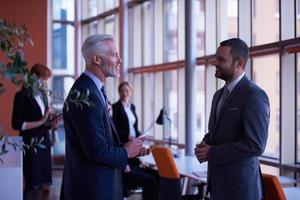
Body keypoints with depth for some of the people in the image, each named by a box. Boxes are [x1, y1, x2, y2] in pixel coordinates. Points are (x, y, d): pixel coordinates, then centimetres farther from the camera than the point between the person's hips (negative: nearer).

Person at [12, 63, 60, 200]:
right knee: (32, 185, -3)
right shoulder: (22, 95, -8)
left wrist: (52, 125, -1)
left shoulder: (43, 95, 13)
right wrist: (41, 121, -18)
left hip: (44, 142, 7)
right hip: (30, 144, -7)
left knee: (40, 183, 8)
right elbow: (17, 124, -15)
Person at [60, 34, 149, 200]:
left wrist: (132, 149, 3)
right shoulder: (86, 95, -22)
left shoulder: (93, 90, 10)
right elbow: (97, 151, -25)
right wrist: (126, 152, -10)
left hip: (100, 184, 9)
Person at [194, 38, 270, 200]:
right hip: (218, 183, 8)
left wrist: (212, 153, -17)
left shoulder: (254, 95, -15)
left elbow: (255, 145, -21)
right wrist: (205, 145, 0)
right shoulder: (219, 95, 13)